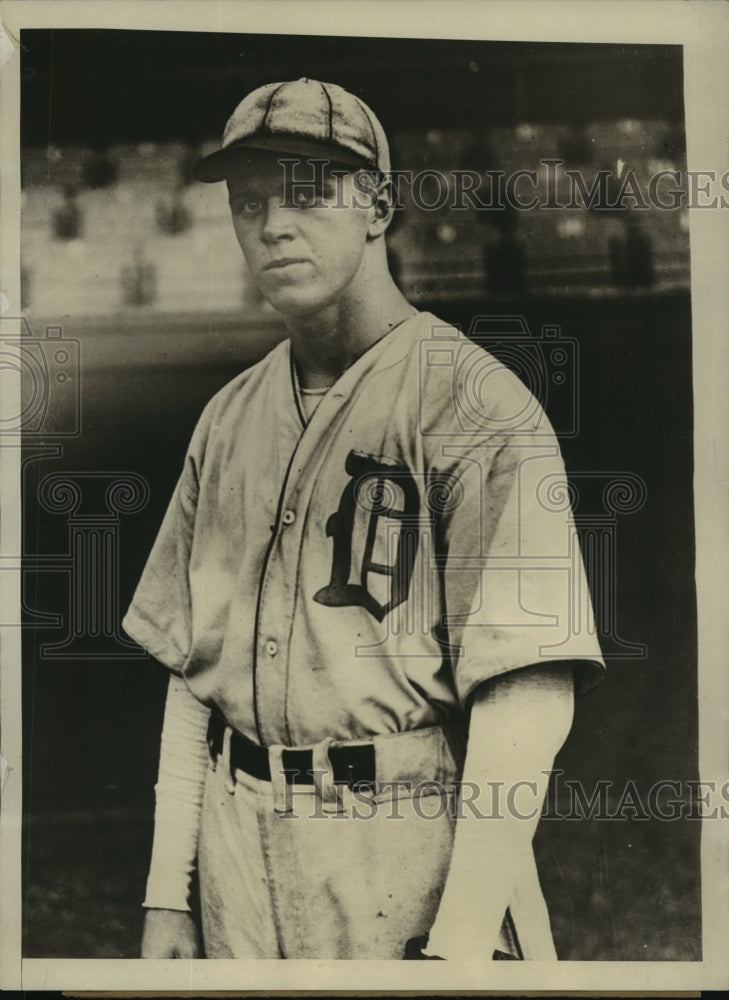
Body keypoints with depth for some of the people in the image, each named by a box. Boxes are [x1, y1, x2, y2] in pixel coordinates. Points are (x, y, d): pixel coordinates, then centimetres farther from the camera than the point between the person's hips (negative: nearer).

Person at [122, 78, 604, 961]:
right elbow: (189, 669, 10)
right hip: (237, 851, 5)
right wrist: (165, 894, 7)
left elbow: (529, 694, -16)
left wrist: (463, 938, -21)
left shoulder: (476, 406, -10)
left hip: (407, 843, -5)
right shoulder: (227, 418, 9)